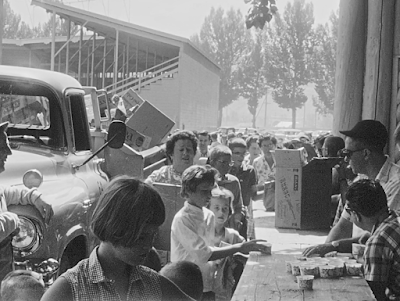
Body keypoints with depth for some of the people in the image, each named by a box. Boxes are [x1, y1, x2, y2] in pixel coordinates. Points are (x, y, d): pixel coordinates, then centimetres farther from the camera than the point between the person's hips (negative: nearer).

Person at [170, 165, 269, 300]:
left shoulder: (209, 216, 9)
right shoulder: (182, 219, -12)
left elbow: (211, 249, 12)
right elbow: (204, 254, -18)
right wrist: (239, 247, -19)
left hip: (208, 287, 7)